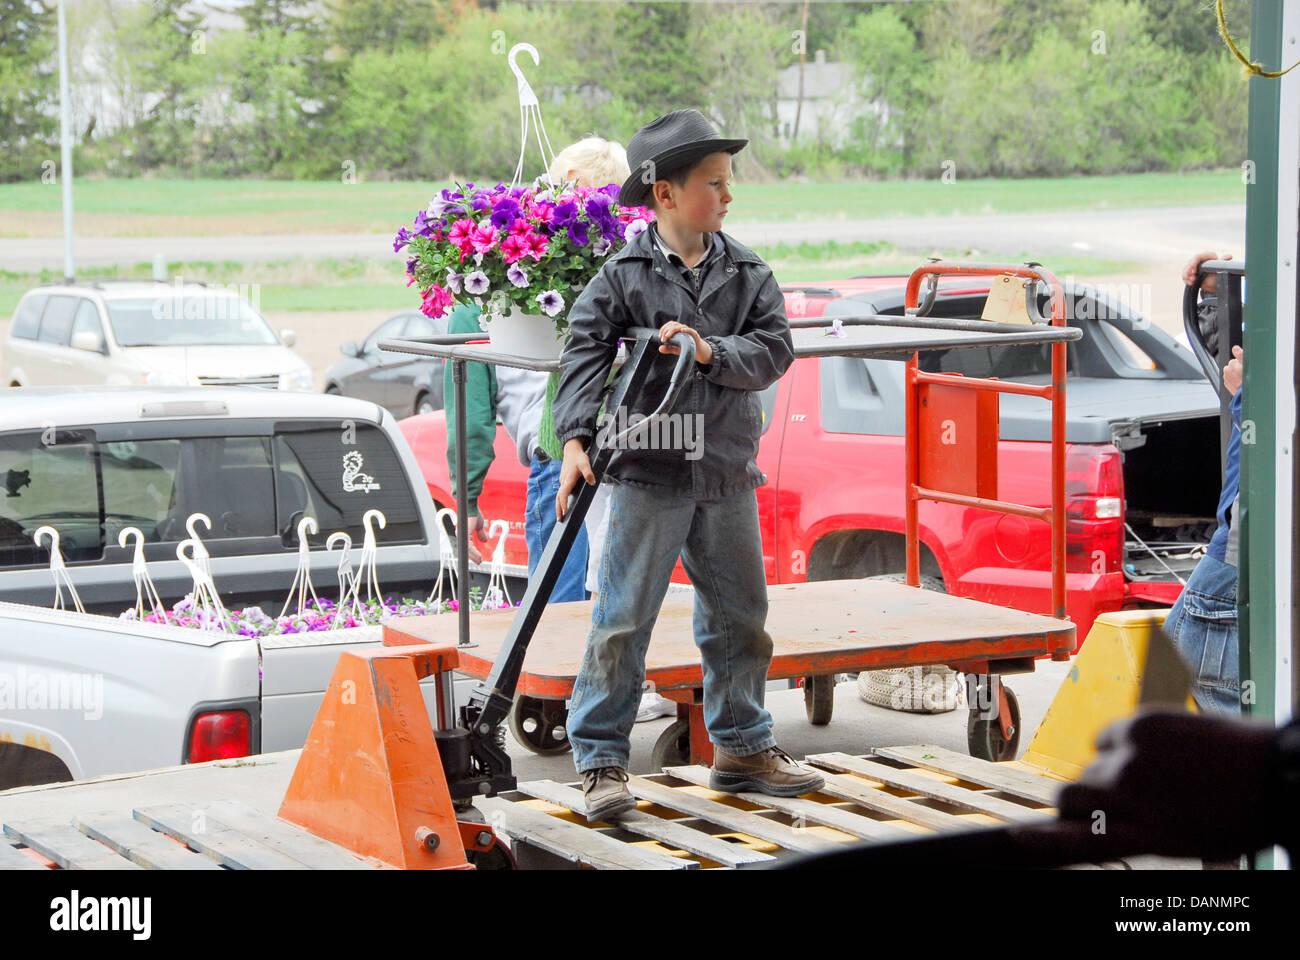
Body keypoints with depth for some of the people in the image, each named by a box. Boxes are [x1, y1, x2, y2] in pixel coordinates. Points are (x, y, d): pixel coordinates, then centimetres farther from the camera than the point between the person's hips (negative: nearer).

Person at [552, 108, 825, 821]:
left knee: (739, 615, 14)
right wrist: (577, 439, -20)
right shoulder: (624, 275, -6)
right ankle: (601, 759, 5)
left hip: (727, 473, 5)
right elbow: (585, 354, -10)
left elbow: (774, 349, -2)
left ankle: (741, 748, 28)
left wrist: (711, 351, -18)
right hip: (648, 472, -4)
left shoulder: (748, 274, 5)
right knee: (624, 618, -3)